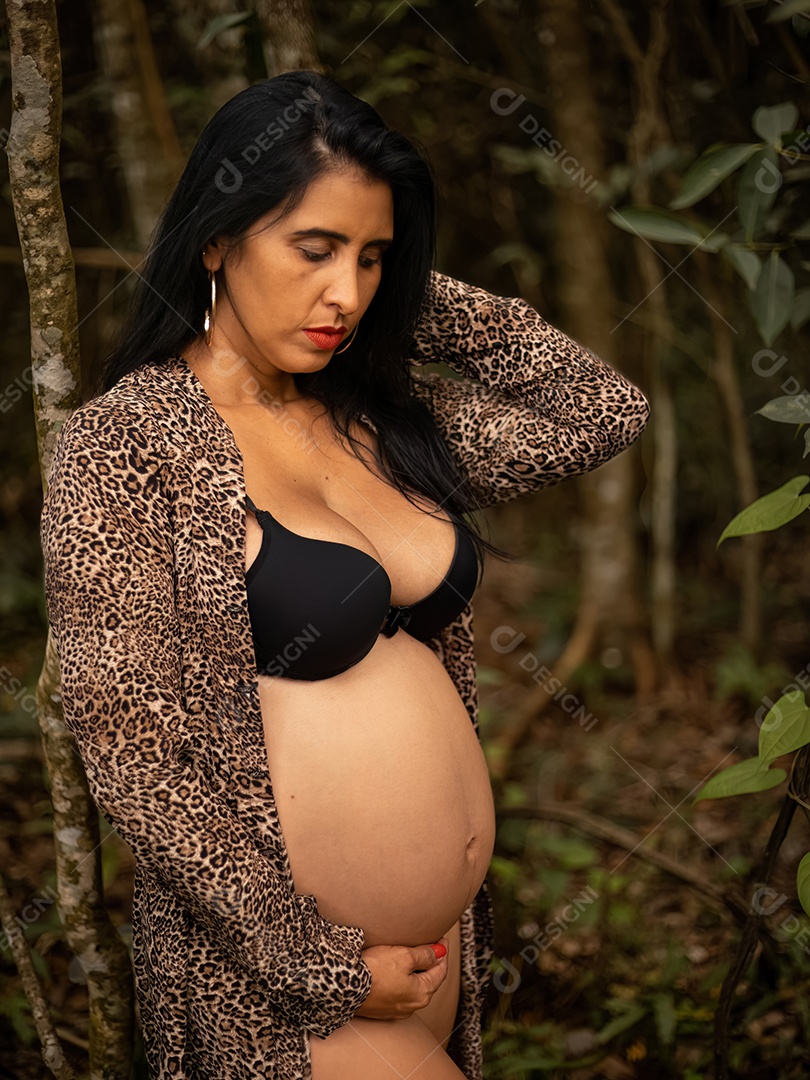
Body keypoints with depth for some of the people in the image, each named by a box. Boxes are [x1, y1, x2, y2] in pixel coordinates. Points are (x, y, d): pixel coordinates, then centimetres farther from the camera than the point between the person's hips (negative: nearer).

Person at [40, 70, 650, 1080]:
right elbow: (132, 755, -18)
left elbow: (605, 411, 10)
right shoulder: (125, 446, -14)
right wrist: (323, 968, -16)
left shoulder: (377, 416, 5)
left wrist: (420, 299, 4)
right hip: (279, 977, -6)